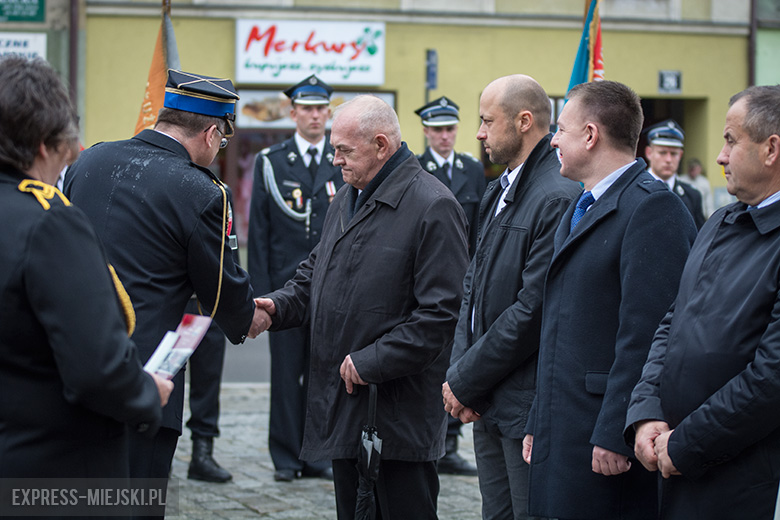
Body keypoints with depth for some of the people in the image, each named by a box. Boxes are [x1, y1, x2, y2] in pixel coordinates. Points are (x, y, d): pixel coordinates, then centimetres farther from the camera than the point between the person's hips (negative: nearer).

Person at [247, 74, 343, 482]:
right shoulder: (270, 163, 4)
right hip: (286, 286, -1)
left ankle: (318, 456, 13)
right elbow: (258, 231, 3)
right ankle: (286, 459, 9)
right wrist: (260, 290, -4)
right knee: (286, 372, 1)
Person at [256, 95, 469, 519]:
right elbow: (316, 271, 26)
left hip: (398, 412, -8)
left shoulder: (433, 207, -14)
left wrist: (372, 362, -19)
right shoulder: (346, 199, 15)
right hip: (342, 405, 9)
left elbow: (440, 313, -19)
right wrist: (279, 306, 5)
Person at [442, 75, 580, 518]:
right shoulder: (501, 191, 13)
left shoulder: (560, 197, -18)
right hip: (488, 405, 9)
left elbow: (534, 310, -20)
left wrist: (465, 382, -12)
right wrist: (458, 373, 1)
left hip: (527, 407, -9)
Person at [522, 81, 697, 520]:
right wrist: (538, 424, 19)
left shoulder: (653, 208, -12)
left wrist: (615, 435, -22)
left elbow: (646, 335, -19)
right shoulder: (578, 212, 20)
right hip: (562, 442, 9)